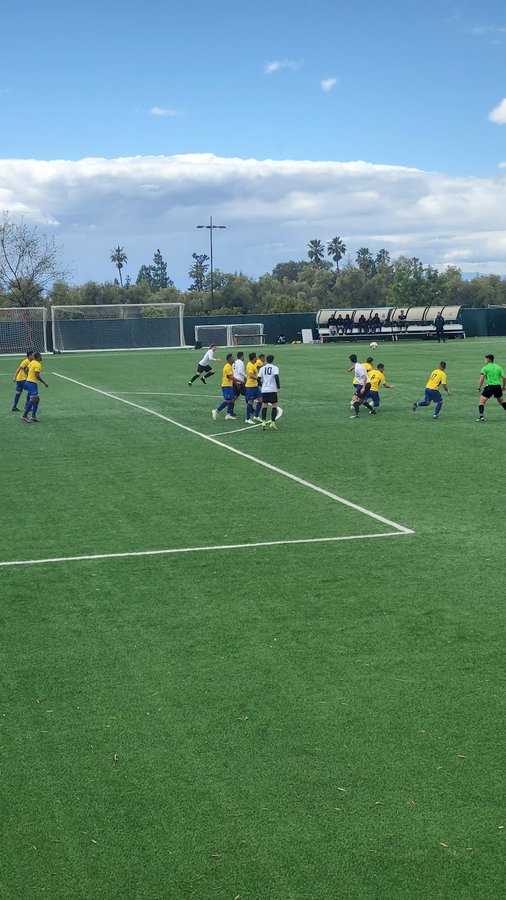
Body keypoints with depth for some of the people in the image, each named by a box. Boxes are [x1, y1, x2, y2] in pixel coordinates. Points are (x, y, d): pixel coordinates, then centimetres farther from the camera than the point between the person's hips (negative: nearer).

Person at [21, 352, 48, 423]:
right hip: (32, 383, -10)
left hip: (28, 381, 10)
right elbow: (37, 376, -22)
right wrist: (44, 382, -14)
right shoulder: (38, 364, -16)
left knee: (36, 399, 12)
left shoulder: (32, 362, 10)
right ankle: (24, 415, -14)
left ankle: (33, 416, 12)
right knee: (33, 399, -13)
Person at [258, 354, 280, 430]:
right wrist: (278, 387, -7)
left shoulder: (262, 368, 6)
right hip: (272, 390, -3)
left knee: (264, 406, 10)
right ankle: (273, 423, -1)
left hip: (264, 390, 3)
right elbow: (276, 377, -17)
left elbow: (259, 379, 3)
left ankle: (263, 422, -1)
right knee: (274, 406, 5)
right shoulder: (275, 368, -4)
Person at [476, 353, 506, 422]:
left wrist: (478, 388, -7)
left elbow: (482, 379, -13)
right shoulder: (498, 367, 9)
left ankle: (481, 416, -14)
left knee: (481, 402, 1)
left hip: (489, 387, -5)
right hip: (498, 387, 5)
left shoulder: (485, 368, -3)